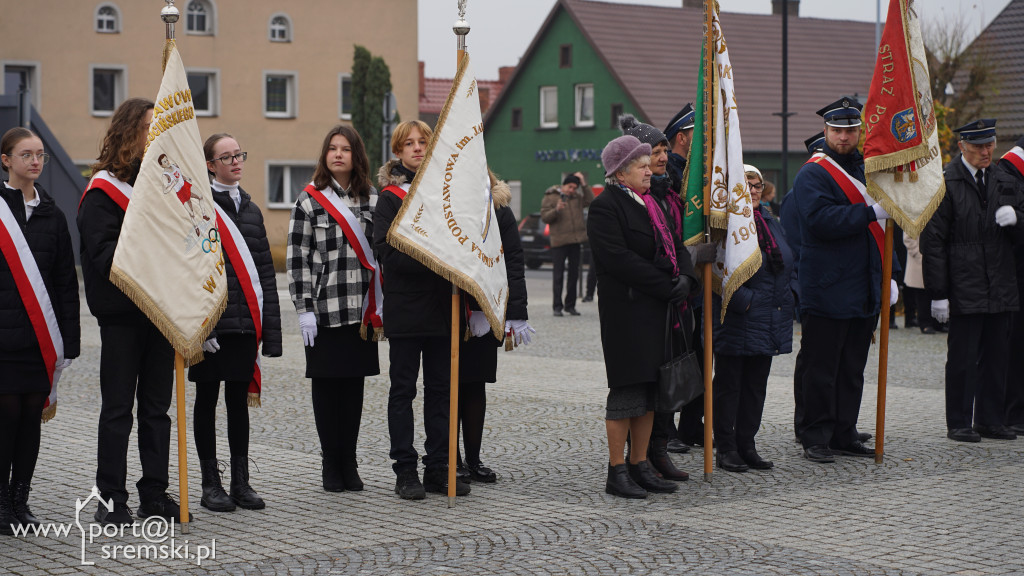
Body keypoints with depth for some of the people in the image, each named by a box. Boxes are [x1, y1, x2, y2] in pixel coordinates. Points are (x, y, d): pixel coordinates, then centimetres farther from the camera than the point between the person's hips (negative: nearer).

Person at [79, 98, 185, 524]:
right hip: (121, 313, -6)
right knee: (118, 408, -1)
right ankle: (111, 500, 5)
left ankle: (155, 495, 15)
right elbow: (103, 253, -14)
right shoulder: (103, 190, -5)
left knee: (157, 406, 9)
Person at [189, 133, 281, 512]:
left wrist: (269, 328, 7)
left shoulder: (251, 209, 15)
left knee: (240, 398, 10)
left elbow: (265, 272, 14)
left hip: (246, 321, 5)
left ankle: (241, 482, 16)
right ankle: (211, 484, 10)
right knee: (208, 398, 4)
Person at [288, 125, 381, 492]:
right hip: (325, 310, -3)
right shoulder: (310, 201, -1)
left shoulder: (371, 200, 9)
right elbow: (297, 258, -4)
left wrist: (381, 305, 7)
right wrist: (304, 308, -10)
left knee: (354, 384, 6)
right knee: (326, 385, 3)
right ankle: (331, 466, 12)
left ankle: (349, 464, 15)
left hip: (361, 309, 3)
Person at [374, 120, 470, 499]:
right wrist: (431, 263, -22)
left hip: (441, 307, 5)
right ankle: (406, 472, 5)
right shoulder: (391, 196, 0)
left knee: (441, 387, 6)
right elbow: (387, 252, -11)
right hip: (406, 307, -4)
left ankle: (438, 469, 12)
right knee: (403, 389, 1)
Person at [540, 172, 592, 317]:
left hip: (575, 241, 5)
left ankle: (570, 305, 15)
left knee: (574, 274, 8)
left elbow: (590, 201, 3)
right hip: (559, 242, -5)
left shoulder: (576, 197, 13)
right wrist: (556, 210, -25)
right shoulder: (550, 197, -1)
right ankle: (557, 306, -1)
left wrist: (584, 184, -1)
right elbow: (544, 217, -7)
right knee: (558, 275, -5)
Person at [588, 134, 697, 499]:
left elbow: (674, 247, 16)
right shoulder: (605, 207, -10)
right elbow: (619, 259, -19)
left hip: (658, 313, 8)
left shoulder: (649, 204, 17)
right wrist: (667, 287, -19)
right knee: (627, 391, -5)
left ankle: (639, 466, 17)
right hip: (627, 313, -8)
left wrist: (685, 279, -5)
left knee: (650, 390, 10)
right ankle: (617, 472, 2)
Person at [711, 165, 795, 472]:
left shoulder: (770, 221, 14)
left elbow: (787, 261, 21)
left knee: (756, 383, 12)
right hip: (736, 321, -7)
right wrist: (743, 301, -21)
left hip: (769, 320, 8)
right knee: (729, 384, 2)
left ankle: (746, 444, 20)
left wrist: (790, 294, 8)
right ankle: (726, 448, 9)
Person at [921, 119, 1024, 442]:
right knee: (962, 359, -1)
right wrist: (938, 293, -11)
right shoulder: (945, 184, -5)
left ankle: (991, 421, 19)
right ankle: (959, 424, 8)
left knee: (996, 357, 9)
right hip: (963, 291, -5)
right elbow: (933, 242, -7)